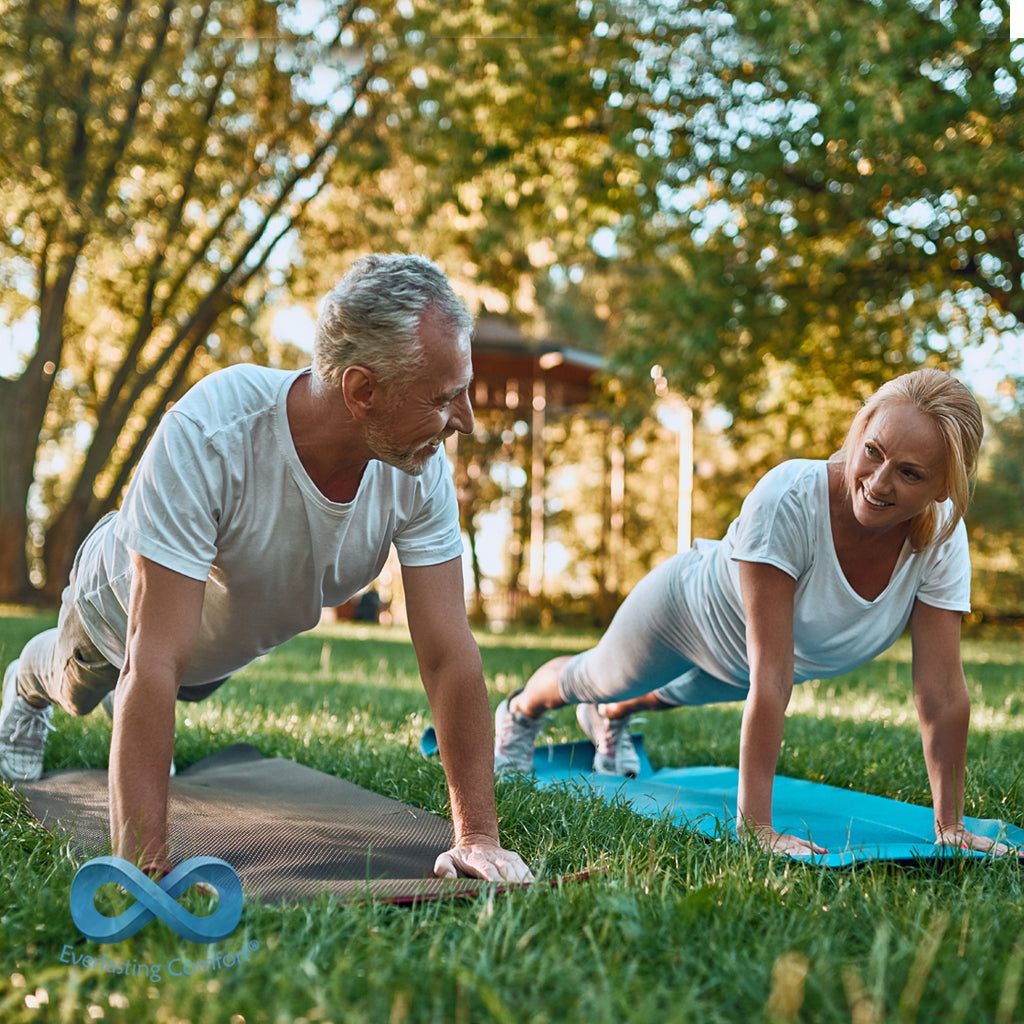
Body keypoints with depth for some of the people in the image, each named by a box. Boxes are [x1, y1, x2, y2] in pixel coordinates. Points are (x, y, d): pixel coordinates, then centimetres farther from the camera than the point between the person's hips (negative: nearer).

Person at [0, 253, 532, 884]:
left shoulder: (423, 468, -35)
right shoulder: (204, 438, -48)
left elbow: (451, 656, -32)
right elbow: (156, 663, -49)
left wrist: (479, 836, -35)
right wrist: (144, 863, -50)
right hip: (123, 599, -3)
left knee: (193, 689, 34)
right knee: (77, 690, 29)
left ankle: (131, 699, 68)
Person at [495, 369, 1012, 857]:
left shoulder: (942, 535, -33)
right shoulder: (786, 498, -45)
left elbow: (942, 690, -28)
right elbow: (770, 676, -45)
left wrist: (950, 826, -29)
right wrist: (754, 825, -44)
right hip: (689, 608, -4)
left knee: (680, 693, 36)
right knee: (598, 679, 28)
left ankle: (609, 716, 71)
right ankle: (520, 711, 63)